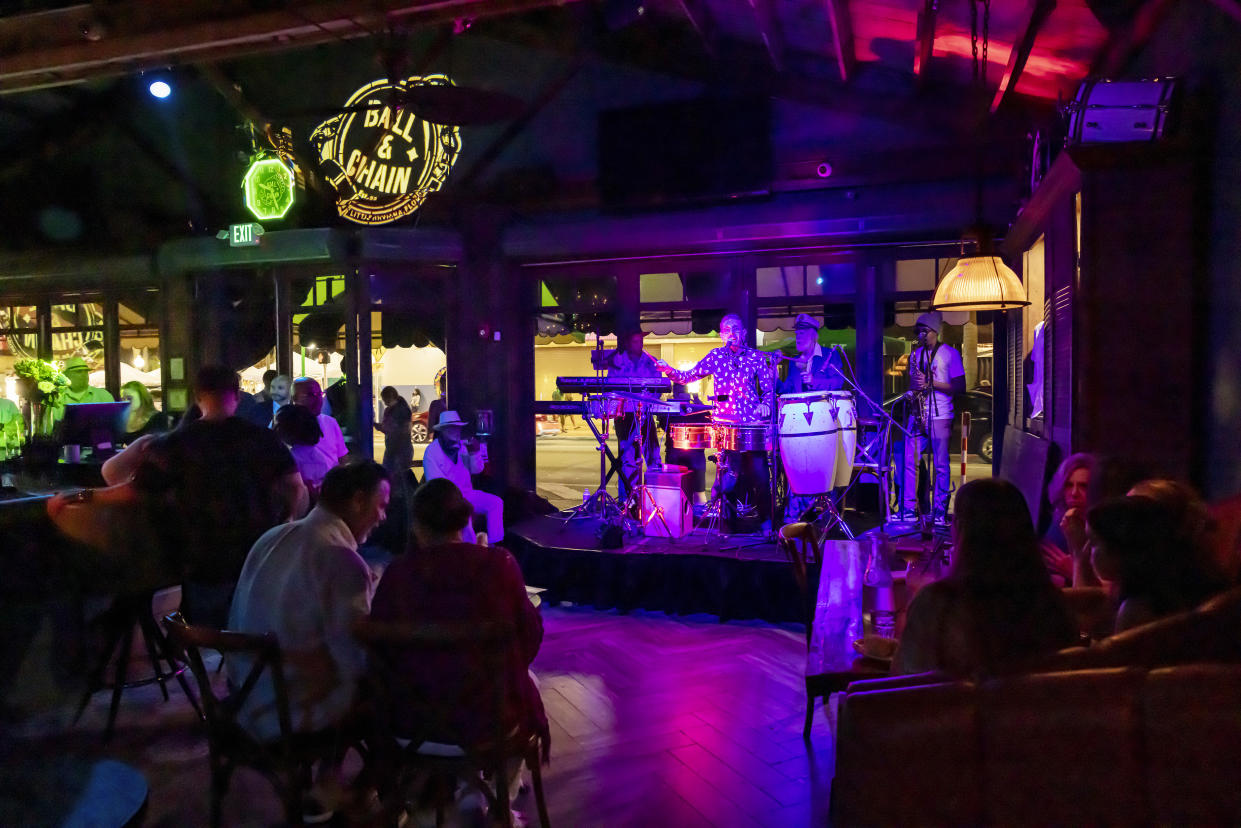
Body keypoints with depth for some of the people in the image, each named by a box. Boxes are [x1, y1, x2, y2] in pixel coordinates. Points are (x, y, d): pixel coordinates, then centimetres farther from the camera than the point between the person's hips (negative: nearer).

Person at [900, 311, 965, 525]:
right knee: (909, 461, 0)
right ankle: (909, 508, 7)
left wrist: (931, 384, -14)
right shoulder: (916, 354, 16)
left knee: (940, 464, -2)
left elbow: (960, 387, -5)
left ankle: (940, 511, 5)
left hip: (940, 416, -5)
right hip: (918, 414, 5)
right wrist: (914, 388, 0)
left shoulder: (950, 354, 0)